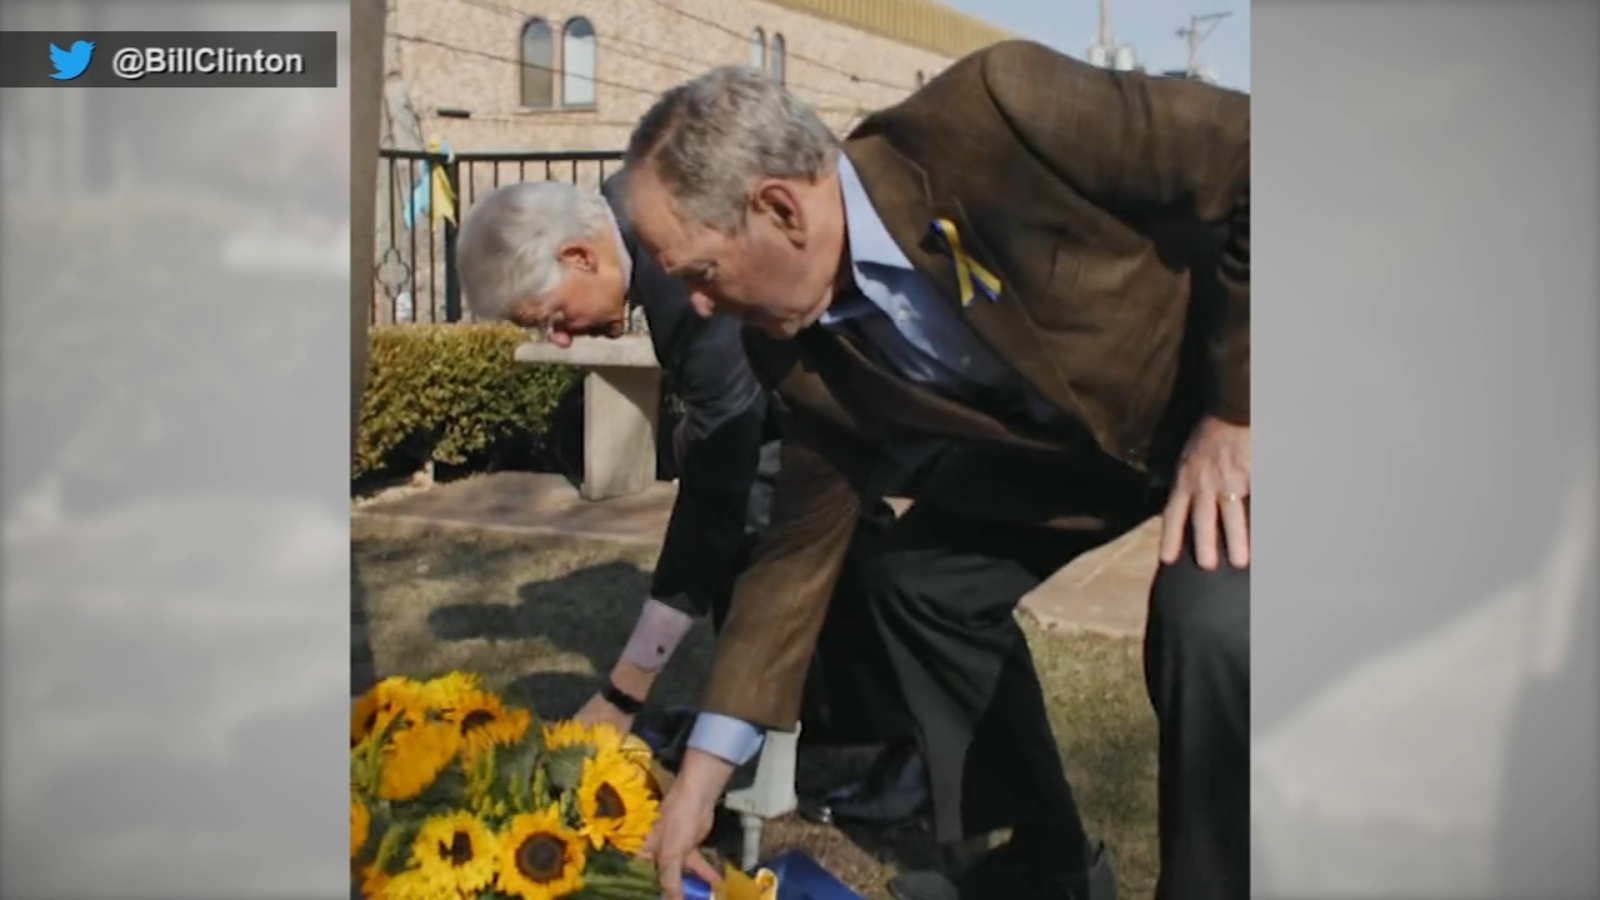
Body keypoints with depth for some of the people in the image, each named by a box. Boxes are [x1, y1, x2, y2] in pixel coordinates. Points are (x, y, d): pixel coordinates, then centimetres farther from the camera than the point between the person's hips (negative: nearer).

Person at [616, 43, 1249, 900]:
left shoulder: (995, 111, -36)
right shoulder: (808, 343, -14)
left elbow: (1255, 153, -27)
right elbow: (800, 544, -5)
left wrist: (1235, 410, -27)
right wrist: (704, 770, -2)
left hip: (1235, 393, -6)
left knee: (1210, 617, -30)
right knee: (920, 575, 5)